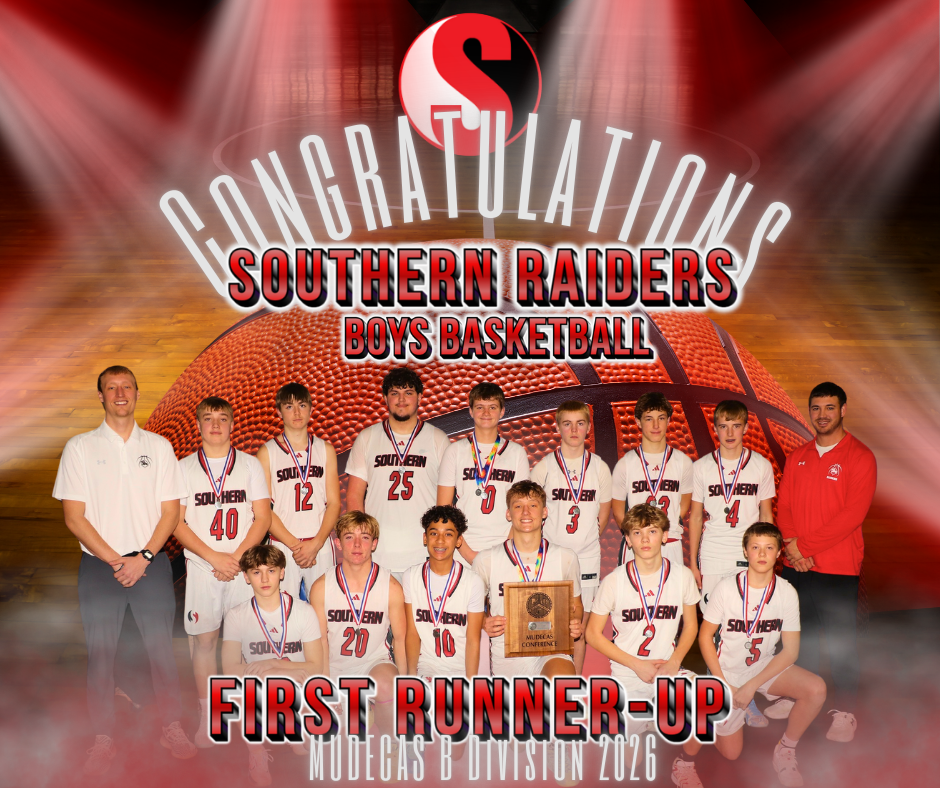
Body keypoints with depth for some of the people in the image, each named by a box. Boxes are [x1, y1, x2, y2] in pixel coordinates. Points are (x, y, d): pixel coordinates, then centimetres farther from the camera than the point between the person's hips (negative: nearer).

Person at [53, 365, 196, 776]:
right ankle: (103, 739, 15)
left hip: (151, 562, 1)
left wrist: (142, 558, -9)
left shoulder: (158, 446, 6)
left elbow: (170, 511, 4)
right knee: (100, 652, 4)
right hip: (99, 564, -1)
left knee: (161, 647, 4)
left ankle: (172, 727, 18)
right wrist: (115, 561, -9)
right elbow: (74, 516, -3)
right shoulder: (80, 447, 2)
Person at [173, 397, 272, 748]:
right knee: (204, 640, 1)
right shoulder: (184, 468, 6)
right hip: (201, 567, 0)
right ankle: (207, 718, 11)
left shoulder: (250, 465, 7)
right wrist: (214, 557, -10)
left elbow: (262, 518, 3)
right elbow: (177, 523, 0)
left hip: (245, 566, 0)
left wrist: (237, 557, -10)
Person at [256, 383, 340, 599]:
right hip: (283, 546, -2)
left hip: (322, 546, 2)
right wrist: (295, 545, -9)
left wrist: (316, 543, -7)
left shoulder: (325, 450, 10)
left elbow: (333, 503, 7)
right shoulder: (267, 452, 3)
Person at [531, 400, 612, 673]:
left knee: (580, 625, 7)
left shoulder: (599, 468, 4)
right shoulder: (544, 467, -1)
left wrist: (585, 542, 8)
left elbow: (603, 514, 13)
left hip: (587, 559, 1)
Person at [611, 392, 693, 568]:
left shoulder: (683, 462, 6)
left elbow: (685, 503, 14)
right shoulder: (625, 463, 1)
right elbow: (617, 510, 7)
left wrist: (670, 528, 3)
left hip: (671, 546, 1)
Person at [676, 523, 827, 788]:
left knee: (816, 689, -23)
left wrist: (752, 685, -18)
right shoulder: (726, 588, -16)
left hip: (766, 665, 2)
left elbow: (790, 649, -10)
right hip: (728, 670, -2)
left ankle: (786, 749, 0)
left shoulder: (786, 592, -11)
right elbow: (705, 636, -7)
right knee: (731, 752, -4)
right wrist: (723, 684, -14)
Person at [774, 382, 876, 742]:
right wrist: (792, 546, -10)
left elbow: (853, 513, -14)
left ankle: (844, 712, 12)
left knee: (841, 638, 1)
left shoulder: (859, 456, -6)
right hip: (796, 564, 5)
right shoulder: (798, 457, 11)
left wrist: (805, 546, -16)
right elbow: (784, 505, 8)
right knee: (801, 632, 13)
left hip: (838, 567, -5)